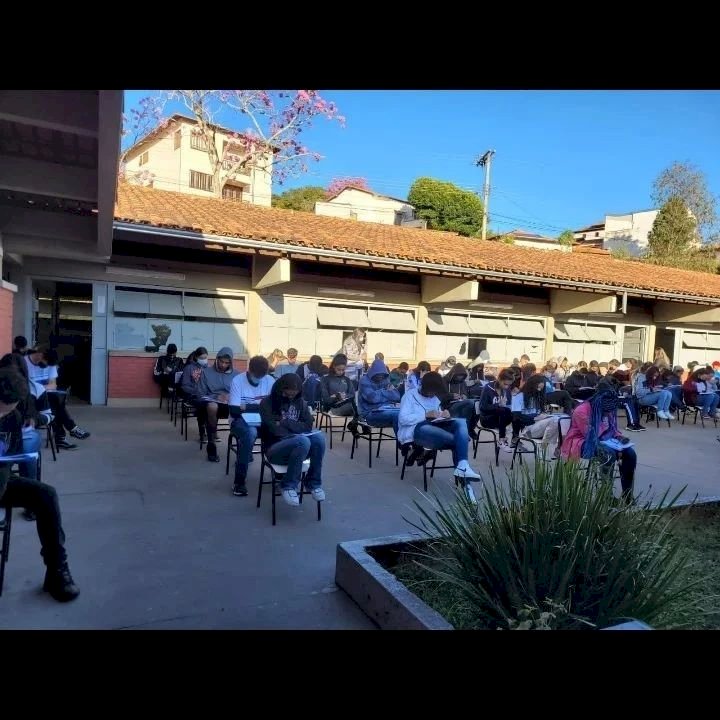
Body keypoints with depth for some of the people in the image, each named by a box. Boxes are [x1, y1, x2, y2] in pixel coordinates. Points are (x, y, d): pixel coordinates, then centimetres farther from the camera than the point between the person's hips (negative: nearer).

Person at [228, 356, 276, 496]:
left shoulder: (270, 380, -1)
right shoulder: (237, 381, -11)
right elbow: (234, 410, -16)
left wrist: (247, 407, -17)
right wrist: (260, 406, -17)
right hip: (241, 421, -3)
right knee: (250, 432, -37)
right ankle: (239, 481, -28)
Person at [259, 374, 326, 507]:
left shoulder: (300, 402, 10)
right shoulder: (267, 404, -5)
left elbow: (308, 426, -1)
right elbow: (275, 431, -14)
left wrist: (284, 423, -10)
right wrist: (297, 435, -11)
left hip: (298, 448, 5)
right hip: (275, 449, -4)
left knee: (318, 437, -27)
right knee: (302, 441, -35)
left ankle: (314, 482, -12)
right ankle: (289, 486, -18)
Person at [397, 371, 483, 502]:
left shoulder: (434, 398, 24)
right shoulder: (410, 395, 3)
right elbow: (403, 419, -10)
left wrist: (443, 414, 1)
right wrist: (426, 415, -16)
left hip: (434, 427, 7)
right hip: (416, 429, -7)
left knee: (460, 422, -27)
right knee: (460, 439, -28)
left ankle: (462, 467, -41)